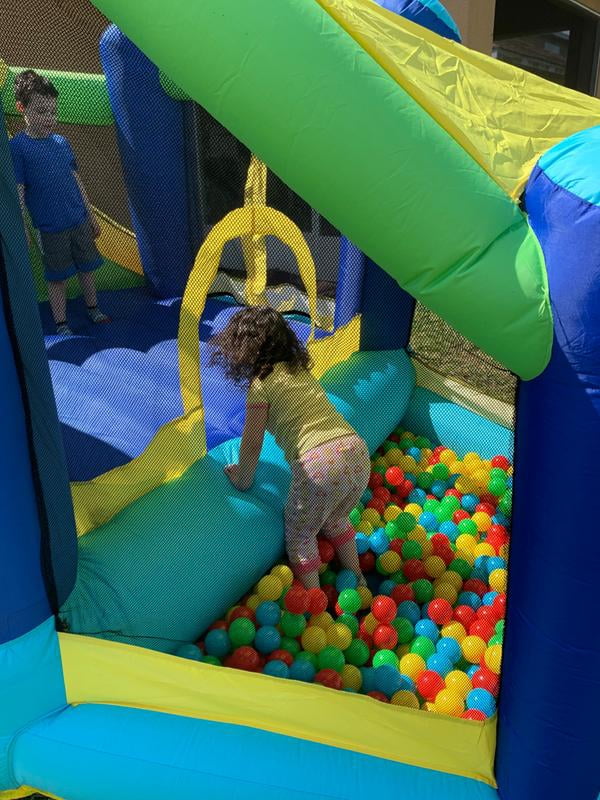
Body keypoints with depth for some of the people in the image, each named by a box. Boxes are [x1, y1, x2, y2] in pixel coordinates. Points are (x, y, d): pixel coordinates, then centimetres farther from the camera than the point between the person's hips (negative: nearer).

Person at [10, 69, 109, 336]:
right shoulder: (17, 147, -9)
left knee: (87, 267, 14)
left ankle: (93, 309, 33)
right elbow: (18, 194, -9)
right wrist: (23, 232, -12)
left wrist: (91, 216, 14)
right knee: (57, 277, 5)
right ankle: (61, 324, 19)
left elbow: (77, 182, 12)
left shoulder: (62, 142, 5)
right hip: (51, 230, -4)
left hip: (80, 222, 4)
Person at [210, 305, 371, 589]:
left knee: (299, 536, 18)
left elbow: (252, 443, 4)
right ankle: (358, 582, 42)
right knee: (335, 519, 34)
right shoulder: (301, 369, 21)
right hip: (358, 452, 7)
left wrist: (242, 480, 20)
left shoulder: (262, 382, 0)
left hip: (321, 464, -7)